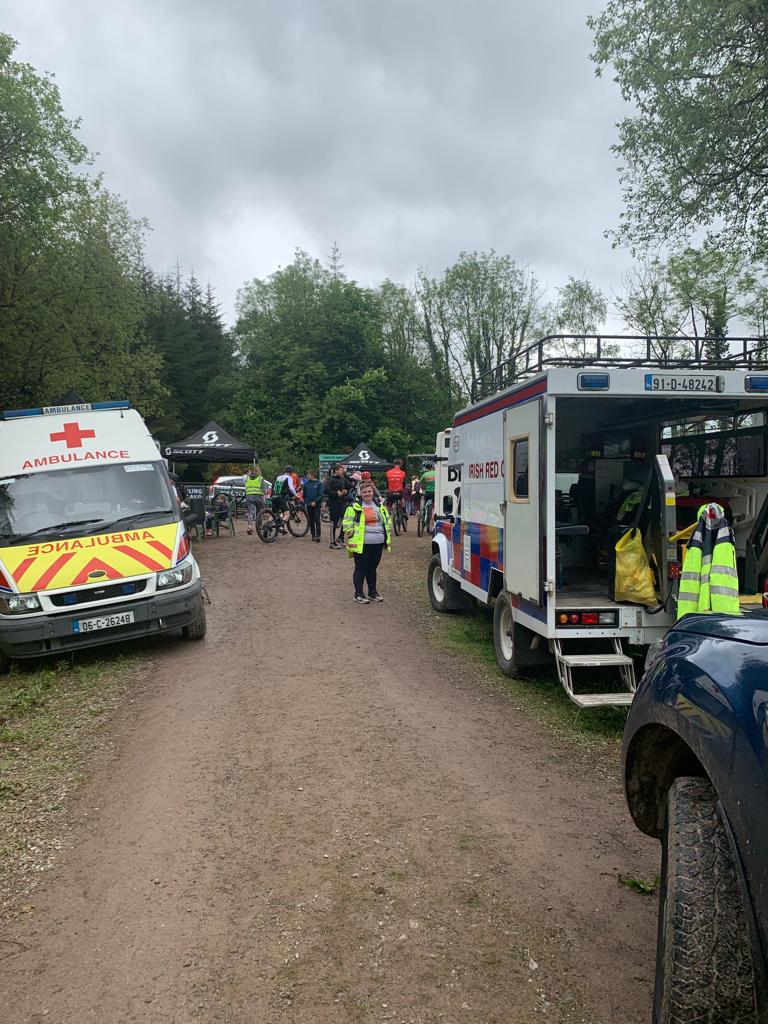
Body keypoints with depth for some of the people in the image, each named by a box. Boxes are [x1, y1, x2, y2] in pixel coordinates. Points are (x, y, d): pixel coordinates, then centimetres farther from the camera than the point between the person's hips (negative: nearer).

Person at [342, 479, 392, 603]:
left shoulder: (380, 506, 14)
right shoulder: (355, 507, -4)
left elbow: (388, 521, 22)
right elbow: (347, 524, -5)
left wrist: (387, 536, 15)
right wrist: (351, 537, -12)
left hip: (378, 544, 5)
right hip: (361, 544, -5)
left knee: (373, 568, 15)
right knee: (361, 569, 0)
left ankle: (373, 592, 25)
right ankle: (358, 594, 9)